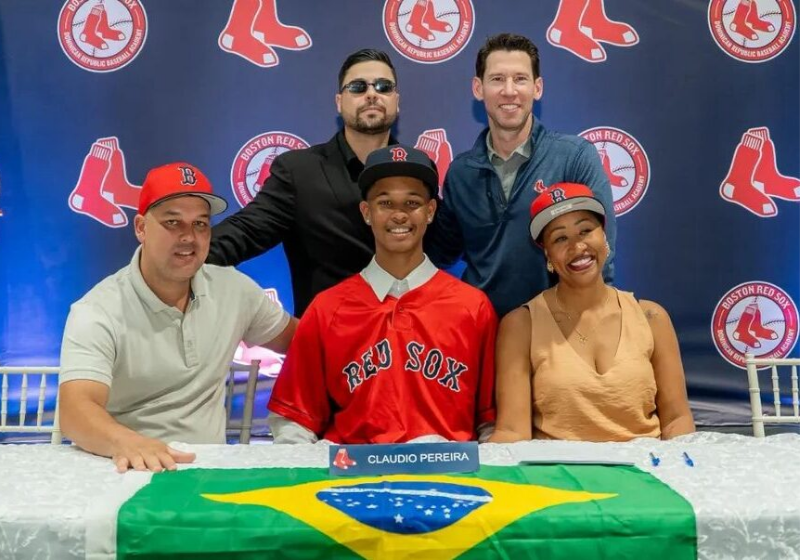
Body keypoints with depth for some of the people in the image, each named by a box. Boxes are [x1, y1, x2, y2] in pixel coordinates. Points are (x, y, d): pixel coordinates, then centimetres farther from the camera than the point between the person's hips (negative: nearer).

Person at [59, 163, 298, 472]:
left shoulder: (234, 288, 3)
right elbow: (75, 409, -24)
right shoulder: (97, 313, -11)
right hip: (124, 471, -3)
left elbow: (295, 340, 17)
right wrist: (126, 442, -44)